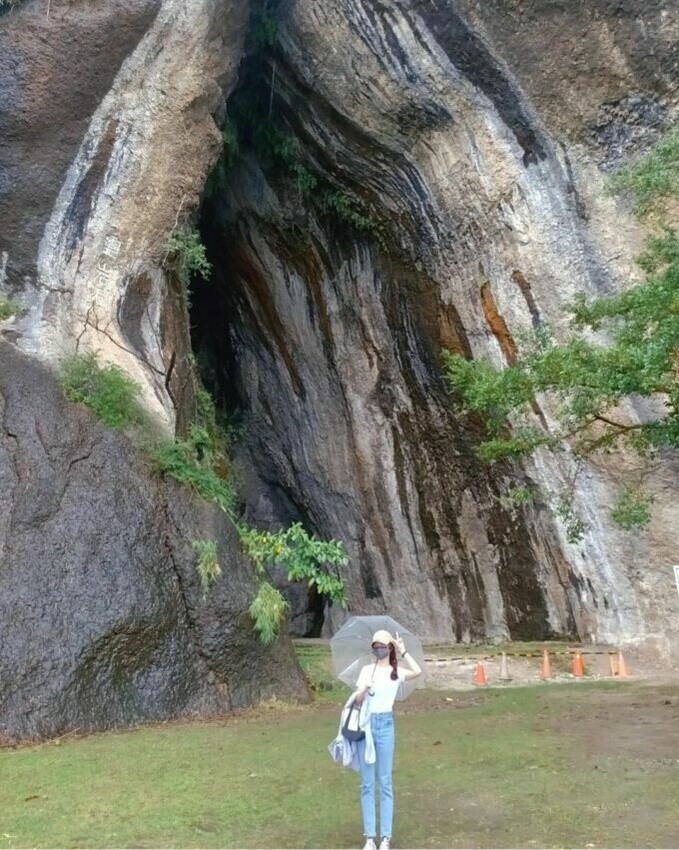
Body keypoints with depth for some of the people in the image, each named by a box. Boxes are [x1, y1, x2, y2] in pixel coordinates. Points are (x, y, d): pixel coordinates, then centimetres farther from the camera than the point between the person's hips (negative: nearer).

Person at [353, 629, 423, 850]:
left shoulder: (397, 672, 2)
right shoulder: (366, 670, 8)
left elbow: (417, 671, -19)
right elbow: (358, 700, 2)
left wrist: (403, 651, -12)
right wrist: (364, 690, -19)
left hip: (385, 725, -2)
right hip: (365, 724, 2)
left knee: (385, 782, 3)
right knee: (367, 783, 6)